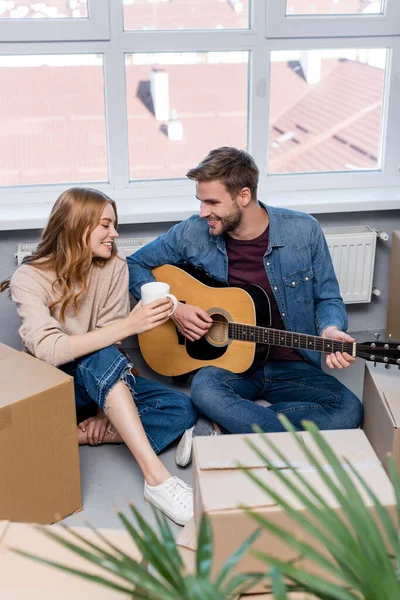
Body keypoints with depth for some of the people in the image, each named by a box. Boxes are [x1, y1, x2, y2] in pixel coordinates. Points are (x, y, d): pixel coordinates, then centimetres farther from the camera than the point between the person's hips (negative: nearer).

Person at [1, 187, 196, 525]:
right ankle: (157, 477, -41)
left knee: (182, 410, -19)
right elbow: (49, 350, -33)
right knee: (101, 357, -37)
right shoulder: (29, 278, -17)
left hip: (102, 383, 4)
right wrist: (129, 325, -41)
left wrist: (105, 410, -18)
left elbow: (110, 342, -8)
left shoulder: (114, 269, -6)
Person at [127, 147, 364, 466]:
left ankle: (223, 431, -18)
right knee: (205, 388, -36)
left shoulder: (303, 231, -6)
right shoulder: (192, 233, -4)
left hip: (291, 365, 2)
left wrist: (330, 331, -18)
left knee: (349, 411, -26)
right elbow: (135, 265, 7)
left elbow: (327, 298, 5)